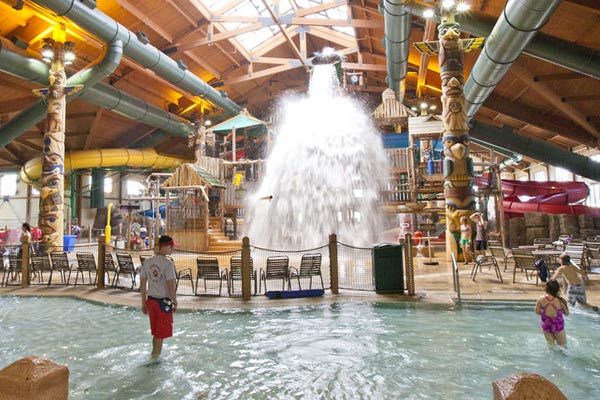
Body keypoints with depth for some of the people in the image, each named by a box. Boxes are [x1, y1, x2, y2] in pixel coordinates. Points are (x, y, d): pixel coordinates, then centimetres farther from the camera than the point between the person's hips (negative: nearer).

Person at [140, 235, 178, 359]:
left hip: (151, 301, 7)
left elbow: (142, 285, 7)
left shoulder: (147, 262, 2)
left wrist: (144, 304, 15)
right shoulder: (168, 264, -19)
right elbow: (171, 287, -20)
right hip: (164, 302, -7)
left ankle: (154, 355, 35)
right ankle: (155, 357, 21)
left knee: (156, 332, 22)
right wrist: (175, 303, -6)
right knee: (161, 334, 11)